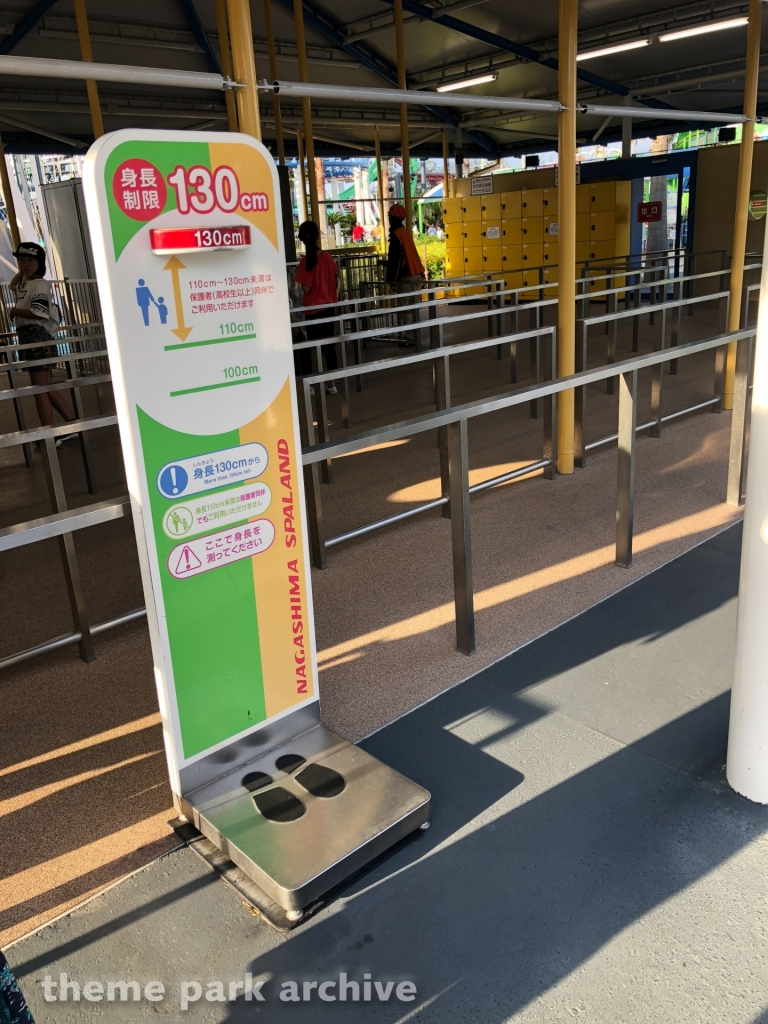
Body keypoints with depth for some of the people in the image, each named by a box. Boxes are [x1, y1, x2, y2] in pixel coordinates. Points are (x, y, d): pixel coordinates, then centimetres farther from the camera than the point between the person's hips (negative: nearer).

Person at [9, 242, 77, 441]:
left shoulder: (40, 285, -11)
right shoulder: (24, 283, 18)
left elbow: (38, 313, -24)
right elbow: (12, 286, 42)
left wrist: (14, 311, -12)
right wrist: (21, 271, 26)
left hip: (38, 339, -10)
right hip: (29, 339, 10)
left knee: (40, 389, -9)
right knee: (47, 388, 12)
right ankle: (73, 424, 16)